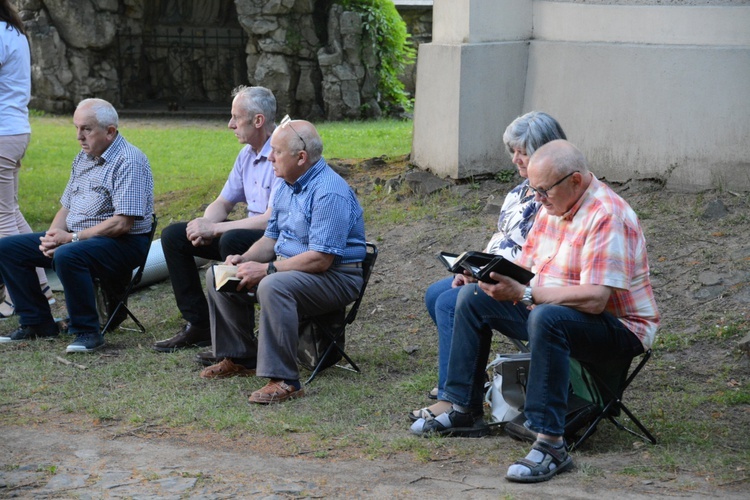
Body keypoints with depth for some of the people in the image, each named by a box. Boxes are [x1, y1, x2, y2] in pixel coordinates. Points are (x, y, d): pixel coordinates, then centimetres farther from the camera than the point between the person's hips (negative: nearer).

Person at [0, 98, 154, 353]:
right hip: (74, 238, 9)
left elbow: (122, 223, -23)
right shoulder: (83, 158, 13)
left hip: (122, 244, -9)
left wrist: (72, 238, -20)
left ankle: (87, 331, -24)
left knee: (67, 256, -39)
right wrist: (52, 236, -4)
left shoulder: (129, 162, -16)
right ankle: (37, 322, 6)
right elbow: (66, 206, 18)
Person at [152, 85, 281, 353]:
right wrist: (205, 225, -9)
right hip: (249, 234, 9)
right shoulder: (247, 155, 10)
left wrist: (214, 228, -22)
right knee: (173, 235, 2)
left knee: (232, 240, -38)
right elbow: (222, 203, 16)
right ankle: (198, 324, 3)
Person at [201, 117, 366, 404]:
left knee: (274, 287, -38)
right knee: (217, 276, 6)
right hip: (287, 267, 10)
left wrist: (266, 269, -23)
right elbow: (272, 238, 18)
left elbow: (320, 259, -27)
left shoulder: (329, 193, -22)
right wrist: (244, 260, -2)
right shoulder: (287, 186, 9)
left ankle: (283, 380, -34)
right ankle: (239, 357, 14)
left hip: (334, 276, -10)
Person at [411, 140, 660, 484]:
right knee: (473, 297, 8)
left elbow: (595, 299, -33)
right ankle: (465, 412, 11)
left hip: (620, 329, -10)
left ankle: (550, 444, -38)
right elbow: (525, 266, 12)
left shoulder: (607, 217, -24)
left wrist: (524, 294, -34)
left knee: (546, 317, -40)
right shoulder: (553, 206, 5)